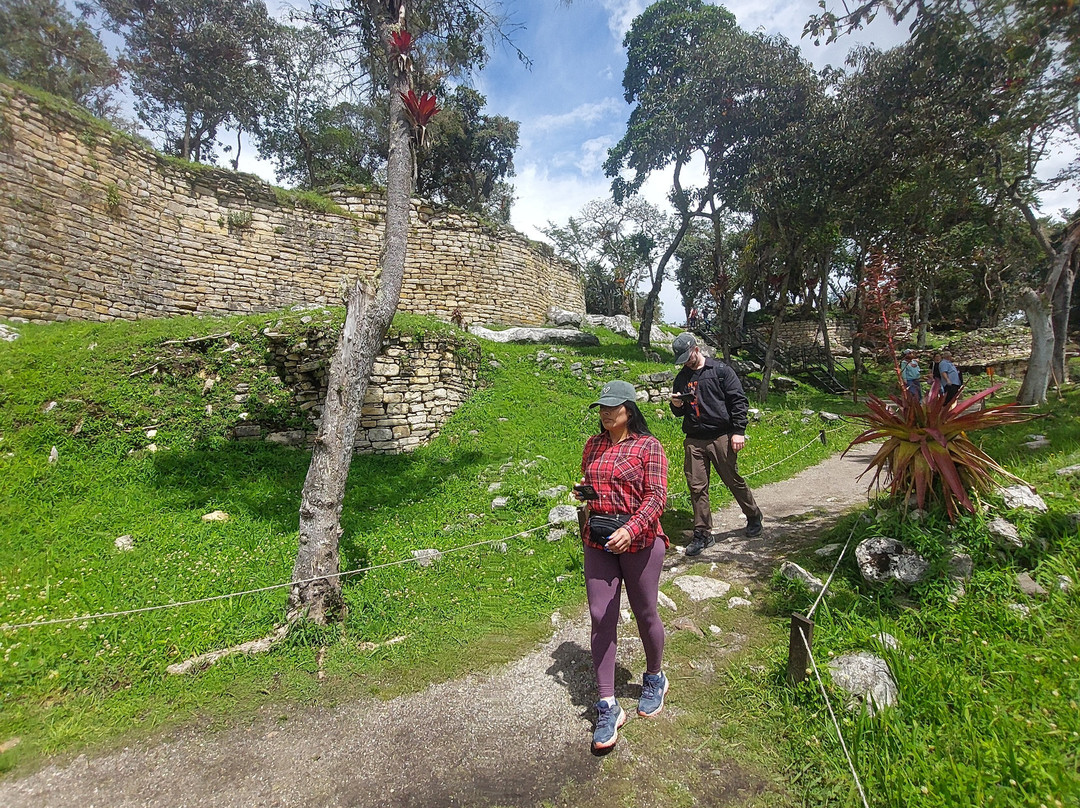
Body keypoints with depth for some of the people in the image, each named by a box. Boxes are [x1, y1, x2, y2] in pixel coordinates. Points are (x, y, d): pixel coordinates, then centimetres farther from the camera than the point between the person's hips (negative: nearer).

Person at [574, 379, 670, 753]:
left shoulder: (648, 446, -7)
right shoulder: (593, 445, 9)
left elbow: (656, 495, -15)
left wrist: (630, 529, -28)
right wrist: (582, 491, -1)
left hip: (639, 542, -4)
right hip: (598, 543, 4)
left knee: (645, 613, 13)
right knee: (601, 618, 3)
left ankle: (655, 678, 42)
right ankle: (607, 706, 15)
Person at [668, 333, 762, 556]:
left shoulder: (720, 370, -1)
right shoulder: (681, 378, 14)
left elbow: (739, 401, -4)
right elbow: (679, 412, 22)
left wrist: (738, 431, -11)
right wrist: (676, 405, -2)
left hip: (721, 437, -4)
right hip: (693, 441, 4)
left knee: (734, 481, 8)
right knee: (697, 487, 2)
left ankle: (753, 517, 34)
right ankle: (702, 533, 13)